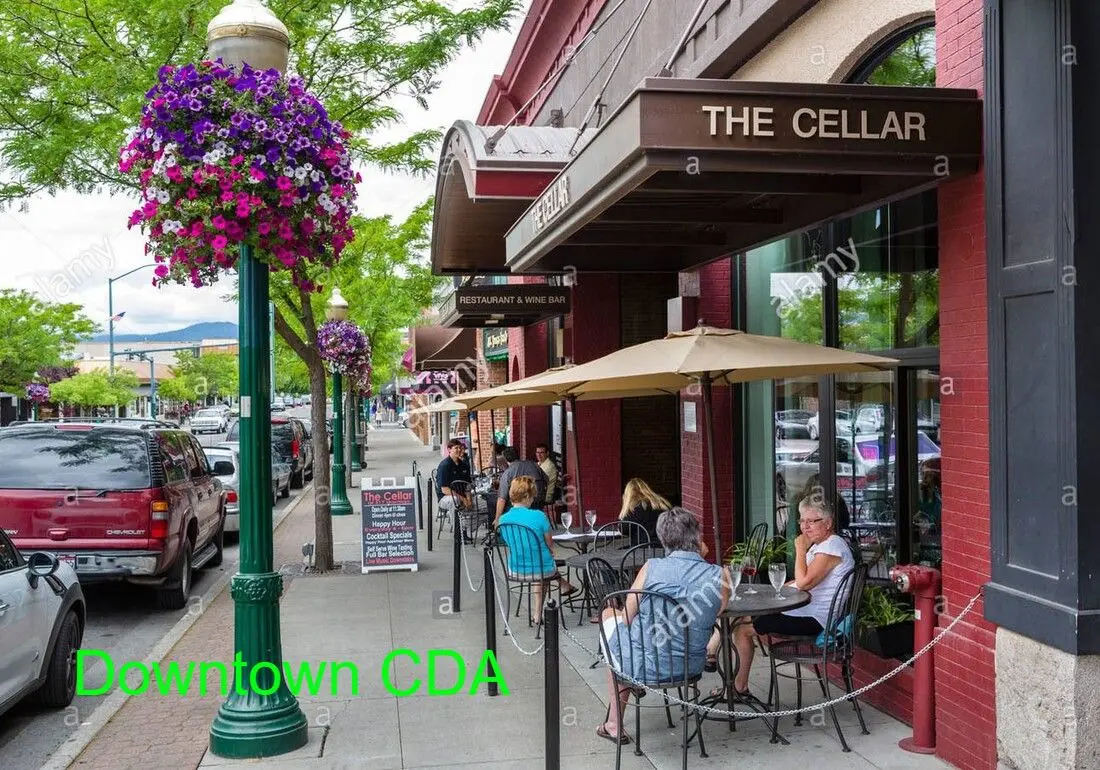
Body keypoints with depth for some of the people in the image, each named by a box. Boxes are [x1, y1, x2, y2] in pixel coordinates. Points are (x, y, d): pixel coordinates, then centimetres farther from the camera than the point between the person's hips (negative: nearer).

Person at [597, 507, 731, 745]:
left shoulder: (651, 568, -15)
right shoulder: (720, 575, -11)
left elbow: (627, 619, -3)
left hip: (642, 666, -3)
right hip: (690, 668, 3)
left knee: (610, 615, 29)